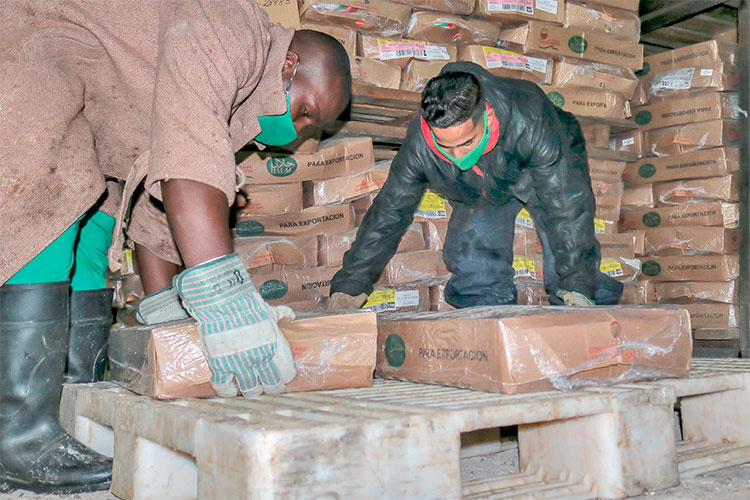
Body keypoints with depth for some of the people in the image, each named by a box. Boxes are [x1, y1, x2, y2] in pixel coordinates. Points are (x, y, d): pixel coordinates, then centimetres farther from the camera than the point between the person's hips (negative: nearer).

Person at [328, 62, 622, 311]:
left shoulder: (529, 120, -42)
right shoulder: (419, 145, -32)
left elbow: (566, 203, -38)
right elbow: (388, 213, -20)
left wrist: (577, 286, -41)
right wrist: (349, 285, -19)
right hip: (482, 194, 3)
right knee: (471, 262, -11)